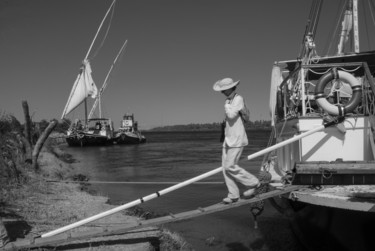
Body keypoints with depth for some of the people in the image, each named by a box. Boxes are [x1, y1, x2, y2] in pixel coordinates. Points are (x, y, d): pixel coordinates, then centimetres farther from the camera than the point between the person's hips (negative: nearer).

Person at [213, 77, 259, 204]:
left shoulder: (238, 99, -13)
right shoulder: (229, 100, 14)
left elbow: (231, 115, -25)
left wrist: (226, 106, -11)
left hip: (237, 139, -9)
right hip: (228, 139, 9)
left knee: (230, 166, -10)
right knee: (225, 167, 5)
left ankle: (253, 183, 7)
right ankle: (233, 195, 11)